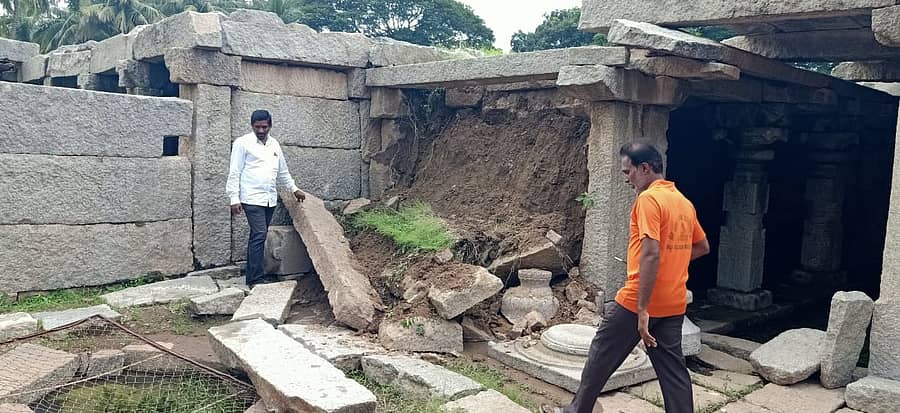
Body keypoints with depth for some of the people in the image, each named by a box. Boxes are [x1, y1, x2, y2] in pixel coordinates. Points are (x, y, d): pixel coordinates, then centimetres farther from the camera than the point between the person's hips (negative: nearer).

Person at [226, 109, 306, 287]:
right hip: (252, 198, -6)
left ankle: (252, 275, 15)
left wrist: (294, 189, 25)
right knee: (259, 235, -14)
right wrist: (234, 199, -11)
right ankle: (256, 279, -12)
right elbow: (234, 173, -6)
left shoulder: (274, 144, 15)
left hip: (270, 199, 6)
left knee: (258, 237, 9)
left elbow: (283, 171, 27)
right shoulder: (243, 143, -3)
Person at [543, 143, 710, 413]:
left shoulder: (648, 198, -15)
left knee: (602, 355, 9)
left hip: (640, 301, -7)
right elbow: (702, 247, 23)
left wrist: (642, 309, -24)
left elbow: (651, 254, -24)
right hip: (674, 303, 8)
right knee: (672, 367, 11)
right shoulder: (684, 202, 11)